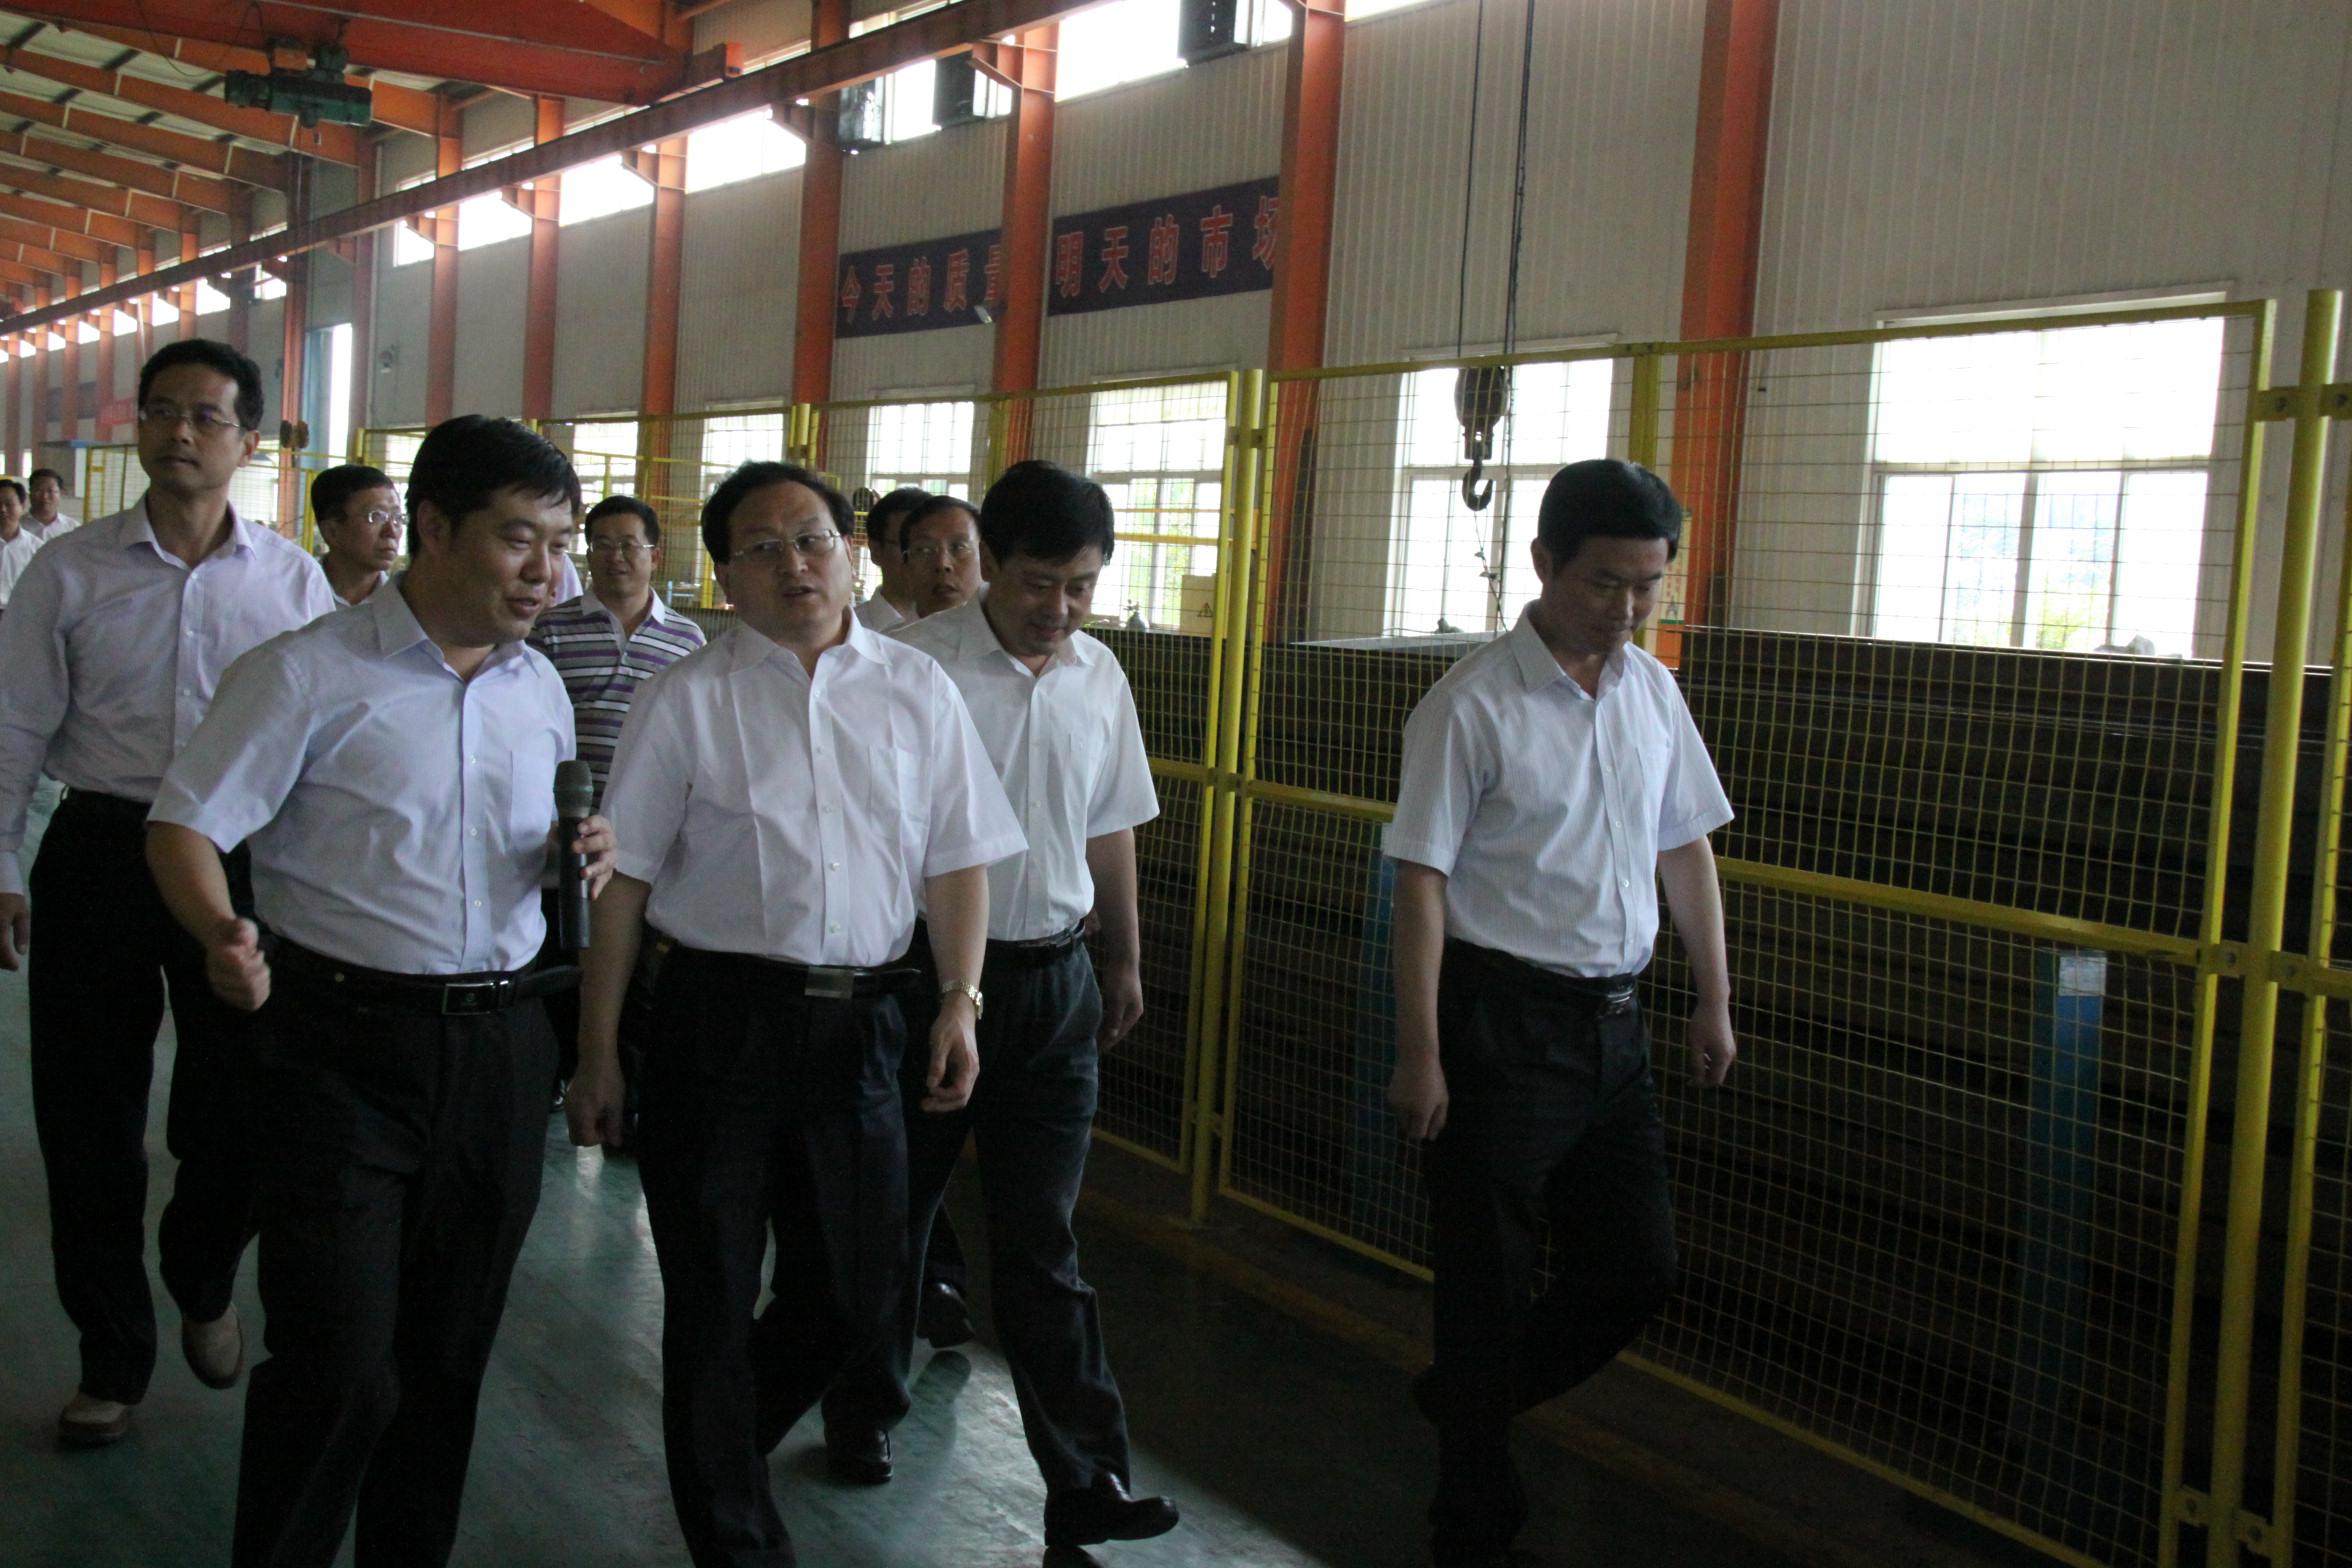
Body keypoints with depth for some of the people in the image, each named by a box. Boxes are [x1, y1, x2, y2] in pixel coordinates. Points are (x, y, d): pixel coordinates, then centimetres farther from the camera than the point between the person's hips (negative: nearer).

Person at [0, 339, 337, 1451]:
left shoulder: (292, 580, 1)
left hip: (241, 858, 0)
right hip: (99, 854, 0)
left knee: (239, 1112, 7)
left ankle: (202, 1286, 39)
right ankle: (111, 1357, 27)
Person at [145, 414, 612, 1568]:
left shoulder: (539, 689, 10)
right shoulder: (311, 674, -7)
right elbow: (186, 827, -8)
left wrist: (586, 854, -1)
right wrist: (221, 934, -28)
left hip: (500, 1045, 5)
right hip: (344, 1043, -5)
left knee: (449, 1355, 14)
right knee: (339, 1370, -6)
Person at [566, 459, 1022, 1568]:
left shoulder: (916, 691, 6)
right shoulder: (686, 700, -1)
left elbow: (958, 860, 10)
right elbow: (623, 884, -1)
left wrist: (959, 999, -2)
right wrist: (596, 1057, -2)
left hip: (861, 1019, 3)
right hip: (721, 1013, -2)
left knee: (853, 1287, 13)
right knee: (713, 1295, 7)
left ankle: (725, 1443, 42)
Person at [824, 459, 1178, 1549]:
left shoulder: (1099, 676, 6)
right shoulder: (917, 662, -12)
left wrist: (1124, 961, 21)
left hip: (1054, 981, 3)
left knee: (1039, 1243, 3)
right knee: (894, 1209, 14)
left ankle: (1086, 1485, 5)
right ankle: (864, 1412, 36)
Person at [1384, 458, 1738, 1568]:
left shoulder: (1652, 691, 8)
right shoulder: (1473, 706, -12)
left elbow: (1684, 850, 16)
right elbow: (1420, 880, -13)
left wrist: (1714, 999, 13)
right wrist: (1419, 1053, -16)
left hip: (1613, 1020, 7)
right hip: (1502, 1021, -6)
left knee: (1639, 1266, 11)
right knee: (1489, 1280, 3)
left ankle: (1464, 1399, 34)